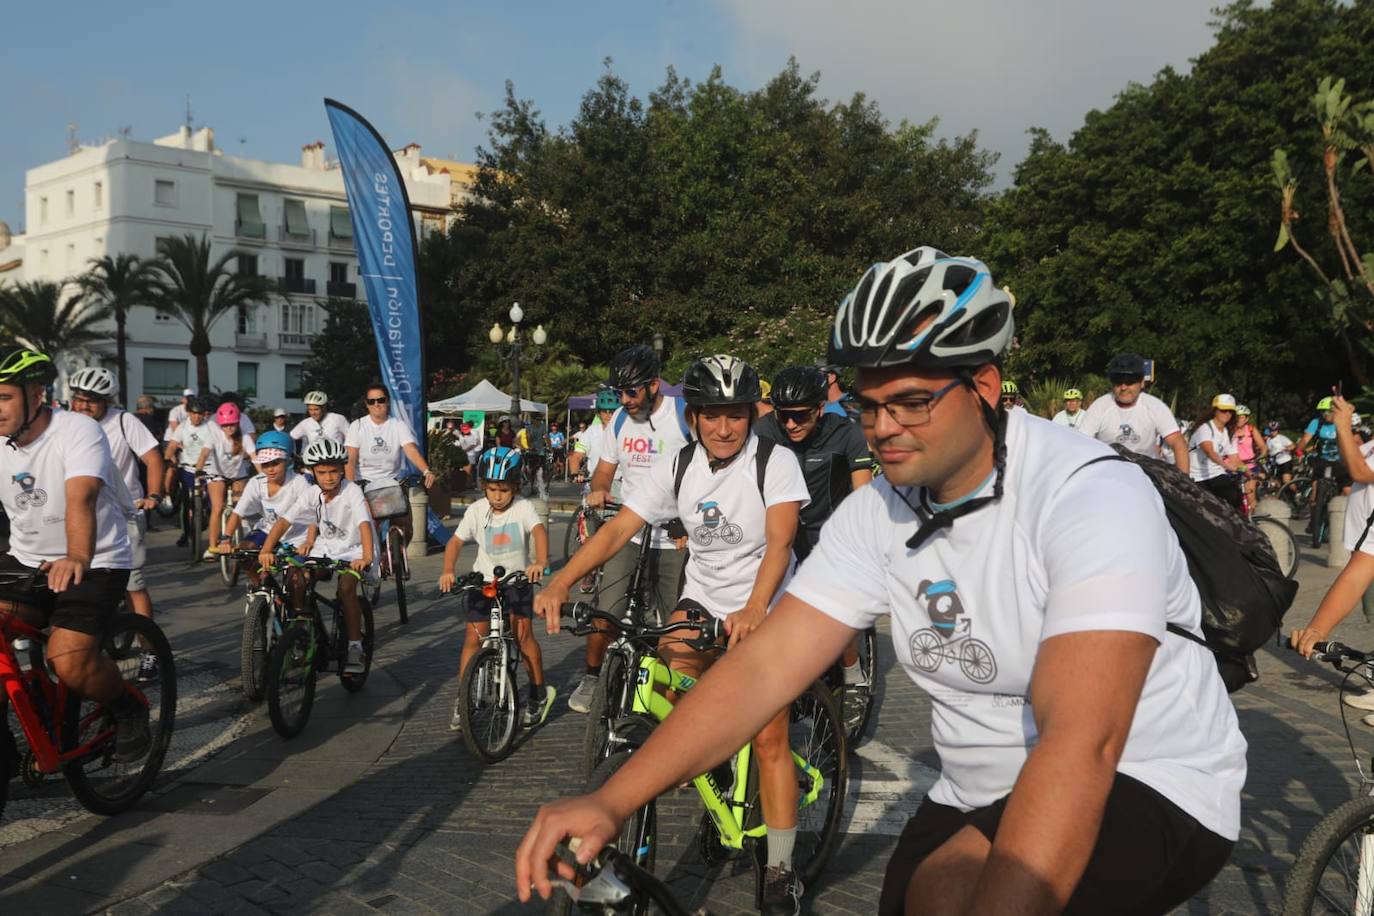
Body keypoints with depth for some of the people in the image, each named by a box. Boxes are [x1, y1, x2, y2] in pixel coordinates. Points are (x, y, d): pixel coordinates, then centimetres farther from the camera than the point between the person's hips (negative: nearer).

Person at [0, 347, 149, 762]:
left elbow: (80, 497, -35)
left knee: (69, 664, -22)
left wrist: (78, 559, -51)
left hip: (96, 563, -5)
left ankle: (130, 711, 7)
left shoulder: (78, 431, -19)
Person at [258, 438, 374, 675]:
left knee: (346, 587, -29)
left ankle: (355, 648, -18)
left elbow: (364, 524, -33)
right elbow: (284, 521, -16)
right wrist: (266, 551, -32)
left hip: (353, 551, -4)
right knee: (295, 580, -17)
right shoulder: (311, 493, -8)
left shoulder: (352, 491, -20)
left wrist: (367, 557, -49)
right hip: (325, 549, 5)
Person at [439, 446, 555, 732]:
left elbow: (539, 531, -27)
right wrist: (448, 571, -23)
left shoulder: (522, 507, -11)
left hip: (517, 579, -2)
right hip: (483, 580, 2)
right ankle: (463, 702, 6)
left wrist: (540, 561, -46)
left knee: (523, 632, -12)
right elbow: (455, 541, -6)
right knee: (473, 636, -4)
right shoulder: (477, 510, -5)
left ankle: (539, 693, 5)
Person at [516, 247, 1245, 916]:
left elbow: (1080, 742, -34)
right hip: (983, 794, 6)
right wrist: (609, 801, -22)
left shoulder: (1091, 498, -24)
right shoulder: (876, 514, -6)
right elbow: (763, 663, -12)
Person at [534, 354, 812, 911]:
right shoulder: (678, 468, -8)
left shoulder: (776, 462, -18)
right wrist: (560, 581, -30)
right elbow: (617, 529, -15)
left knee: (769, 739, -7)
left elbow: (779, 542, -30)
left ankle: (780, 870, 9)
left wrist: (754, 609, -49)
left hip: (768, 610, -4)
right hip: (703, 599, 4)